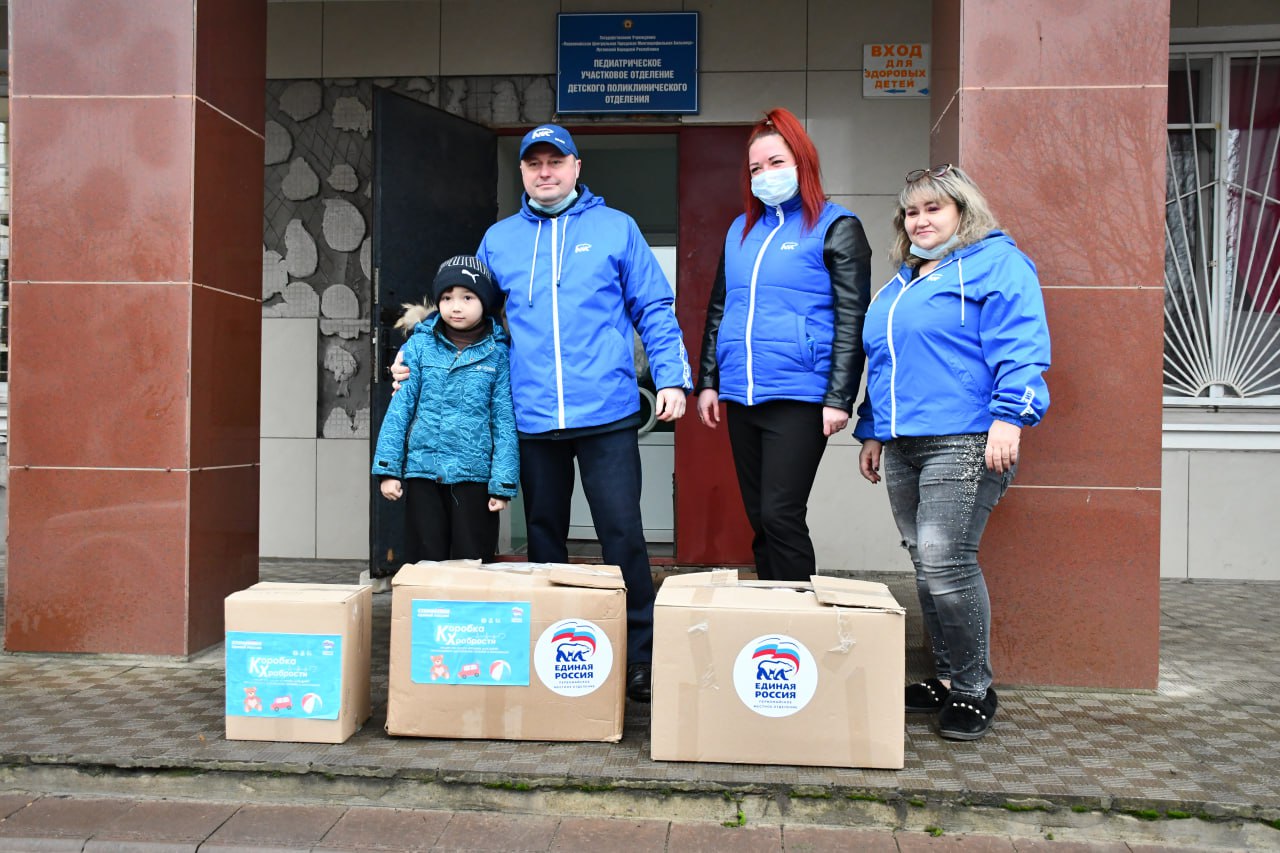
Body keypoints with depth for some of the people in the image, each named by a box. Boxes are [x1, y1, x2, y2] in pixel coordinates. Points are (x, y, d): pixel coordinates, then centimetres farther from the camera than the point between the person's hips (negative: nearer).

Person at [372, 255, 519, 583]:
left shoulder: (497, 354, 0)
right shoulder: (419, 345, 2)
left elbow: (504, 422, -1)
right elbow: (400, 407, 2)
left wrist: (503, 483, -5)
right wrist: (388, 468, -2)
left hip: (474, 474, -1)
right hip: (422, 472, 1)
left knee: (472, 564, 7)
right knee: (427, 562, 10)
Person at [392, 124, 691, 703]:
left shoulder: (615, 228, 7)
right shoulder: (499, 239, 14)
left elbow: (654, 308, 6)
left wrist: (671, 376, -3)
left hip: (606, 415, -3)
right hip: (532, 417, 3)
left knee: (622, 534, -4)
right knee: (544, 538, 12)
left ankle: (640, 656, 10)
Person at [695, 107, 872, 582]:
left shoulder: (836, 228, 1)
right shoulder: (741, 230, 17)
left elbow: (852, 321, -6)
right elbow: (718, 311, 20)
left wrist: (840, 398, -13)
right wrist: (708, 382, 13)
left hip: (799, 398, -6)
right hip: (741, 397, 6)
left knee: (780, 517, -10)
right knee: (759, 521, 10)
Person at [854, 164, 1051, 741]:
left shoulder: (996, 263, 0)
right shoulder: (901, 283, 25)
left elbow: (1020, 347, -11)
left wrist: (1009, 417, -21)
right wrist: (872, 431, 24)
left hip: (963, 441, -8)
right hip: (903, 444, 8)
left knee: (944, 561, -13)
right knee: (926, 565, 10)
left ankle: (974, 689, 3)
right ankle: (947, 679, 21)